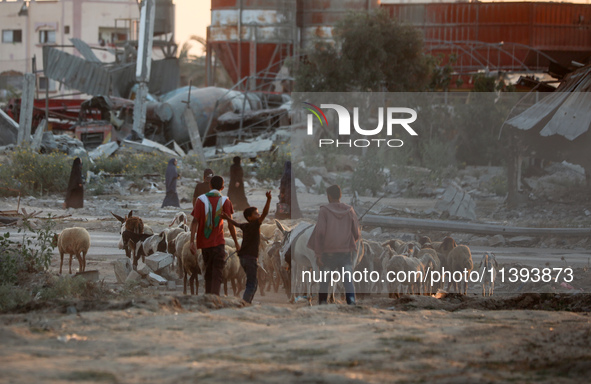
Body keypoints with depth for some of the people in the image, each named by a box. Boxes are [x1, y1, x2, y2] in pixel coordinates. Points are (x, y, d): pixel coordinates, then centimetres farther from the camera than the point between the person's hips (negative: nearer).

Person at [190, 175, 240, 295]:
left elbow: (195, 221, -7)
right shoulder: (225, 201, -2)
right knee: (217, 274, -4)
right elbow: (230, 225, -4)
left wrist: (192, 241, -10)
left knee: (208, 273, 16)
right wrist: (236, 242, 5)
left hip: (204, 242, 2)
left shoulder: (201, 200, 1)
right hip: (218, 243, -2)